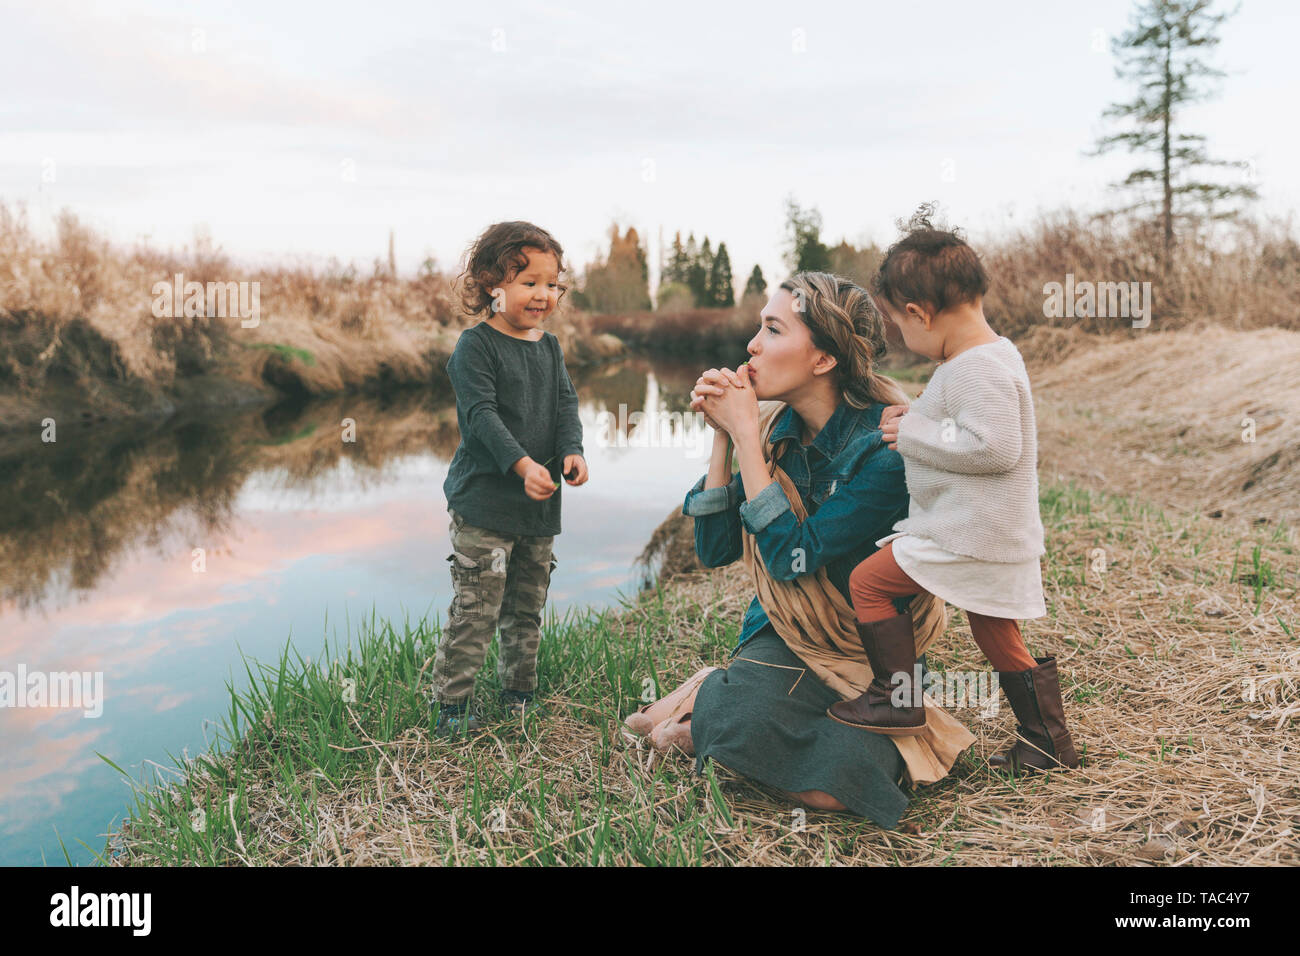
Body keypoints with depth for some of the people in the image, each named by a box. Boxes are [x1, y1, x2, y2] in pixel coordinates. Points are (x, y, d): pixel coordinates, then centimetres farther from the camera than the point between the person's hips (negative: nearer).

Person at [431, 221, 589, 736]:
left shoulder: (549, 347, 13)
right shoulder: (475, 346, -8)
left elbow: (566, 404, 9)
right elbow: (481, 414, -16)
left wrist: (572, 450, -11)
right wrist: (522, 464, -27)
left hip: (540, 502, 7)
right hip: (484, 499, -7)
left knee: (528, 606, 15)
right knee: (476, 607, -6)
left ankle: (519, 694, 29)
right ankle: (450, 704, 5)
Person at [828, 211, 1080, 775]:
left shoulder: (978, 369, -21)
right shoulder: (993, 354, 13)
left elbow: (994, 448, -29)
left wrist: (915, 433, -20)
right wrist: (916, 420, 9)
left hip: (971, 534, -11)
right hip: (997, 536, 11)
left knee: (867, 582, -4)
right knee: (999, 639, 19)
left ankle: (898, 700, 4)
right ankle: (1049, 744, 29)